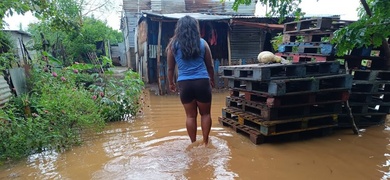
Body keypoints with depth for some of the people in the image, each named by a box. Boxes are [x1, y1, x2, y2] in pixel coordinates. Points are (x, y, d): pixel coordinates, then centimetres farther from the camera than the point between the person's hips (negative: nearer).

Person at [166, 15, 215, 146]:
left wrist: (171, 83, 23)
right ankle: (205, 142, 21)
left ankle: (193, 143, 21)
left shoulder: (173, 45, 4)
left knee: (190, 115, 11)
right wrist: (212, 80, 27)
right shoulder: (202, 43, 4)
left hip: (184, 83, 1)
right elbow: (210, 66, 12)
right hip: (202, 82, 0)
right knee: (205, 114, 14)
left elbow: (170, 68, 8)